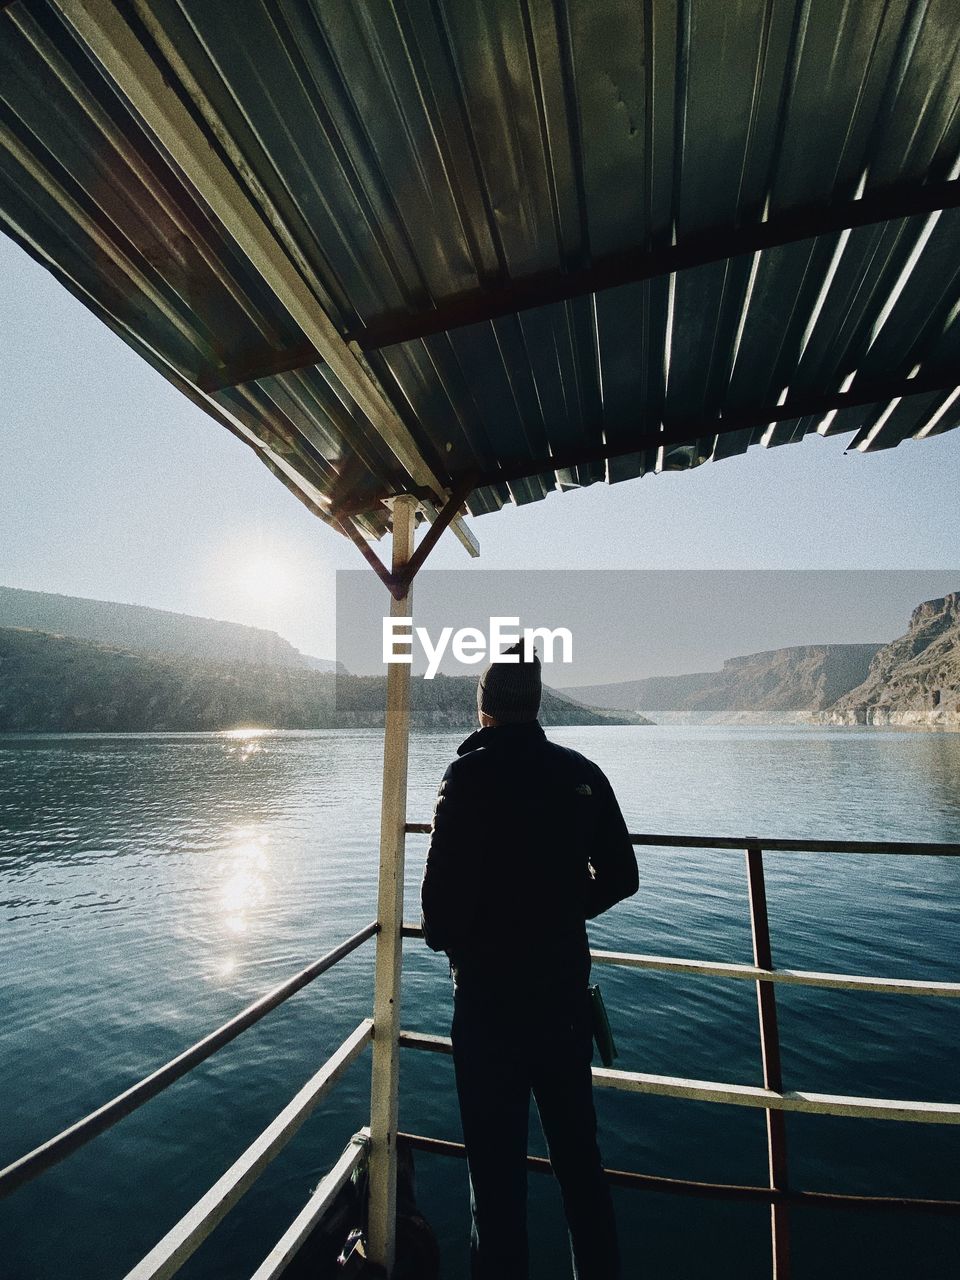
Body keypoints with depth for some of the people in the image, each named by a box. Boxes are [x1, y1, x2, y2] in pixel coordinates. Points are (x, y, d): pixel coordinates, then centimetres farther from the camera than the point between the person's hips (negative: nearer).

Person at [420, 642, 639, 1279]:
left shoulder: (472, 774, -18)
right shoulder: (581, 773, -3)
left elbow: (444, 891, -21)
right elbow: (620, 877, 4)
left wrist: (446, 939, 0)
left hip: (490, 993, -5)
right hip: (566, 986, 5)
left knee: (498, 1162, 13)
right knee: (579, 1150, 24)